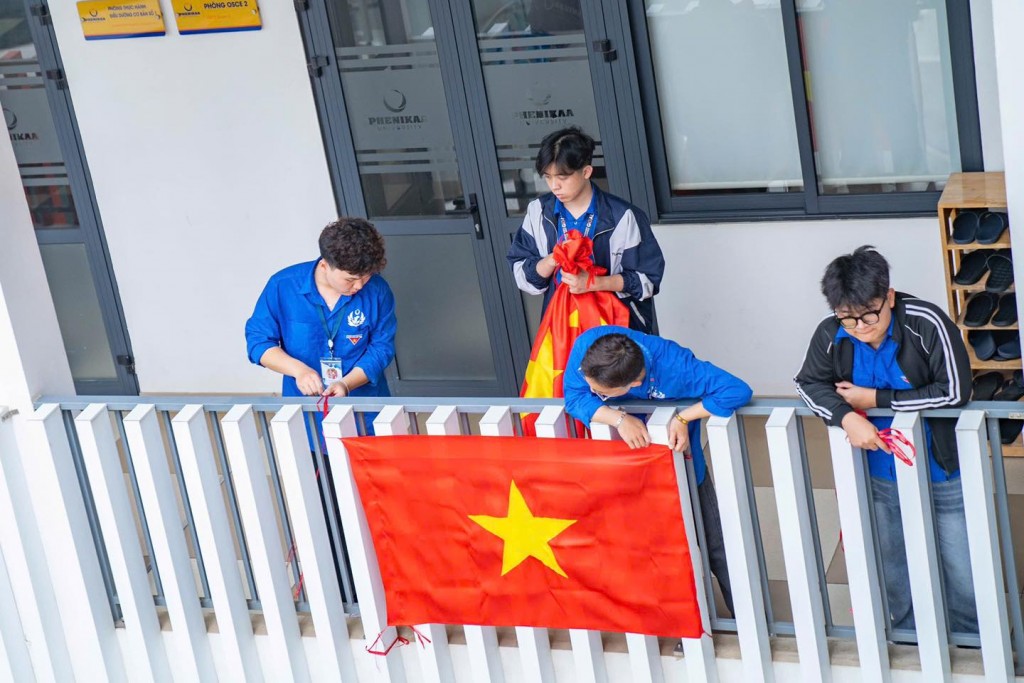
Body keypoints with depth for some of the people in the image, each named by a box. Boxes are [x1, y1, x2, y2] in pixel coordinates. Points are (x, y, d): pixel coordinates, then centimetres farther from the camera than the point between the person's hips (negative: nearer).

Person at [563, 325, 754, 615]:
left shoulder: (673, 367, -41)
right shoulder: (587, 345, -33)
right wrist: (619, 418, -41)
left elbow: (738, 391, -42)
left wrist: (683, 418, -40)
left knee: (712, 544, 7)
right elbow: (574, 397, -25)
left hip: (675, 450, -3)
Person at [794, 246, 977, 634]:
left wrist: (877, 399, -21)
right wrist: (847, 417, -24)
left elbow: (954, 393, -25)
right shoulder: (830, 336, -12)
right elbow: (808, 384, -2)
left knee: (963, 575, 5)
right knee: (895, 574, 17)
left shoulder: (927, 324, -23)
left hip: (944, 474, -3)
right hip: (883, 478, 3)